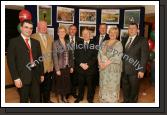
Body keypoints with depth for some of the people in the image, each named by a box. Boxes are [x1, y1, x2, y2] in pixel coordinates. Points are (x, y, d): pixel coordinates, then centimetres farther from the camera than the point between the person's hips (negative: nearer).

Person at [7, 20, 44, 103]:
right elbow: (10, 61, -9)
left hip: (35, 75, 4)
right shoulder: (14, 42, -4)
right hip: (22, 76, -4)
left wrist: (41, 74, 12)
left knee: (36, 99, 11)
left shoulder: (36, 42, 11)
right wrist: (16, 78, -14)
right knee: (24, 100, 12)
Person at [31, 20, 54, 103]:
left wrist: (52, 61, 6)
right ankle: (39, 101, 27)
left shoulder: (50, 38, 12)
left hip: (49, 66, 5)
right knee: (39, 86, 9)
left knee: (48, 86, 16)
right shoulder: (33, 37, -7)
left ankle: (47, 100, 34)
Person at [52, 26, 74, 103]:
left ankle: (64, 98, 32)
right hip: (60, 67, -5)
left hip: (67, 67, 5)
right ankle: (60, 99, 26)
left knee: (66, 83, 13)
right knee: (60, 83, 8)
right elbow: (55, 57, -13)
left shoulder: (67, 43, 7)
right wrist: (57, 69, -16)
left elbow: (71, 55, 8)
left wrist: (72, 66, 5)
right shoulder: (55, 43, -9)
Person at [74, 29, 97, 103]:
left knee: (90, 84, 10)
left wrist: (88, 64, -15)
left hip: (90, 68, -2)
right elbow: (76, 56, 2)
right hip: (80, 68, 2)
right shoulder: (79, 44, 7)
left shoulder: (94, 44, -1)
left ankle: (90, 98, 29)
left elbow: (95, 56, -6)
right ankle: (80, 97, 33)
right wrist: (81, 64, -11)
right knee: (80, 84, 13)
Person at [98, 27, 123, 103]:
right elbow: (100, 53, 7)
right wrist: (100, 63, -9)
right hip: (103, 67, 5)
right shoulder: (104, 43, 13)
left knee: (112, 85, 2)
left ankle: (112, 101, 19)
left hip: (113, 68, -5)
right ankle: (103, 100, 27)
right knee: (103, 84, 12)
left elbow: (117, 56, -14)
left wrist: (107, 63, -19)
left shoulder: (118, 44, -4)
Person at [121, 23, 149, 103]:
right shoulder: (124, 40, 10)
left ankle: (132, 102, 33)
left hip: (134, 69, -5)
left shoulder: (142, 41, -7)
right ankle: (125, 101, 37)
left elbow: (144, 57, -11)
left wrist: (142, 70, -16)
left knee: (134, 88, 12)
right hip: (124, 69, 5)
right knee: (125, 87, 17)